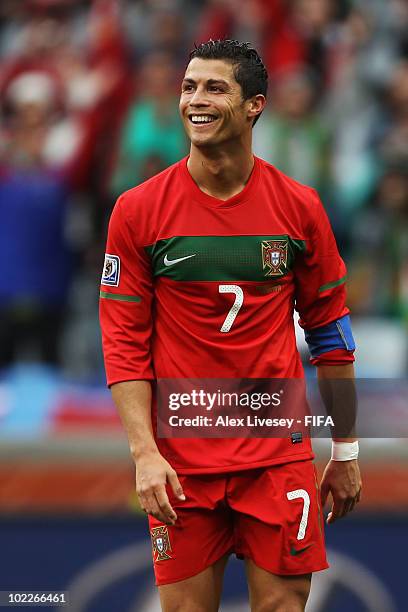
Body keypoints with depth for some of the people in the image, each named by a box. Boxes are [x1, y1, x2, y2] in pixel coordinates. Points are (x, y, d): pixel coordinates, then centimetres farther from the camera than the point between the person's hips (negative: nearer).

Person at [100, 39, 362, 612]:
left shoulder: (299, 208, 2)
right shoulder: (138, 211, -2)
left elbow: (329, 330, 10)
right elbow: (124, 343, -1)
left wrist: (345, 453, 11)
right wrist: (144, 453, -11)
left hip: (280, 457, 1)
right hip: (179, 464, -1)